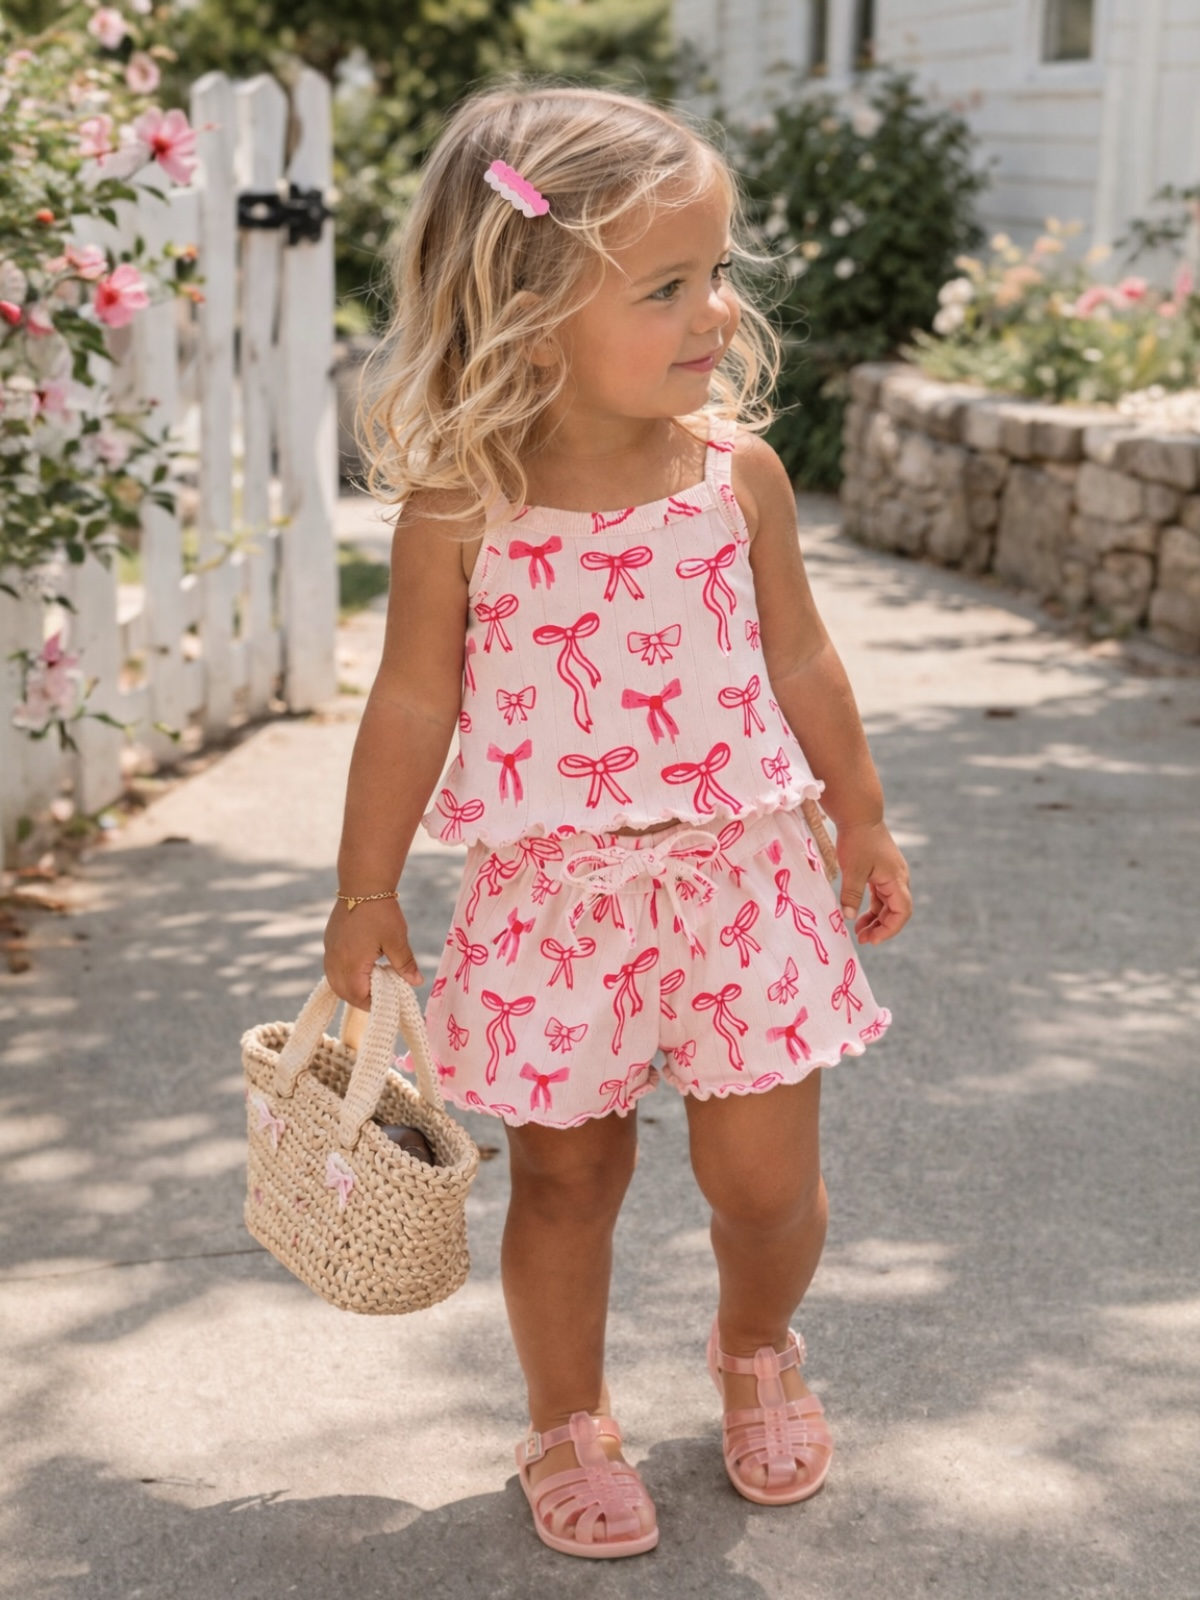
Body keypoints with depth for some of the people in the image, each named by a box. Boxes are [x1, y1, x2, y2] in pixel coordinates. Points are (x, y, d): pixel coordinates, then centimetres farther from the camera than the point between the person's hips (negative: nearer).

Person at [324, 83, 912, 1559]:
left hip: (737, 872, 2)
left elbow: (799, 661, 6)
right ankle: (568, 1425, 35)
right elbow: (416, 703, -4)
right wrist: (366, 894, 2)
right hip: (550, 893, -2)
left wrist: (861, 824, 13)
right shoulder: (458, 509, -12)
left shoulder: (737, 471, -5)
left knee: (765, 1177, 8)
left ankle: (756, 1354, 41)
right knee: (566, 1175, 12)